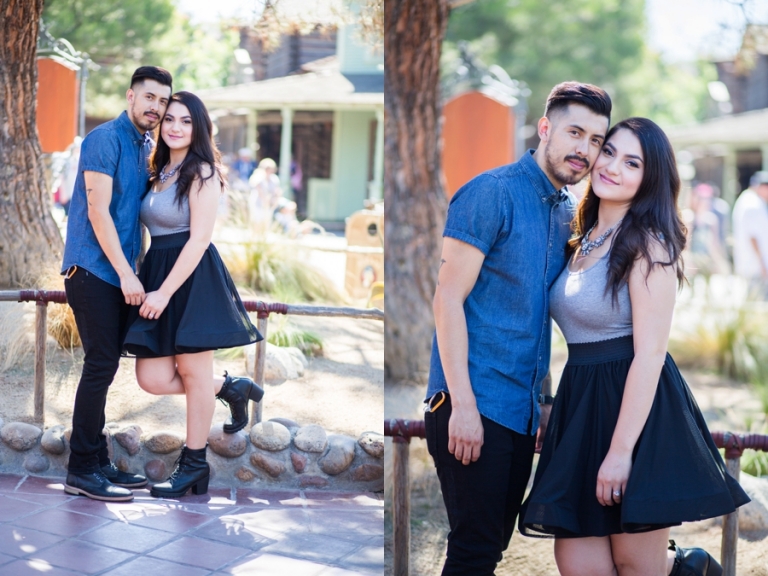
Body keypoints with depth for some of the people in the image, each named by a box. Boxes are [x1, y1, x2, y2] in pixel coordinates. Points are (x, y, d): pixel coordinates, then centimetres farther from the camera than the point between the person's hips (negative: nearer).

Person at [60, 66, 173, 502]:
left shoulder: (148, 148, 15)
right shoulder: (106, 139, -10)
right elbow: (98, 211, -15)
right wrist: (126, 273, -18)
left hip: (119, 273, 8)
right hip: (94, 270, -8)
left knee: (104, 367, 11)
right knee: (101, 365, -7)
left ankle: (98, 463, 19)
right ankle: (82, 470, 1)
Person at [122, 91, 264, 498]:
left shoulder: (201, 172, -9)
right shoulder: (160, 171, 15)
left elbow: (199, 239, -15)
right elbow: (156, 229, 16)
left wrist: (165, 292, -17)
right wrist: (151, 285, 5)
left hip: (193, 278, -7)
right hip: (157, 271, 8)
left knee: (192, 370, 4)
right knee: (152, 379, 3)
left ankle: (194, 463, 19)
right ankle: (230, 388, 26)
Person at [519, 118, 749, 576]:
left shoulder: (648, 245, -11)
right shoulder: (585, 238, 13)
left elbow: (650, 353, -17)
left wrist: (621, 451, -20)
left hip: (636, 406, -7)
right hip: (582, 403, 7)